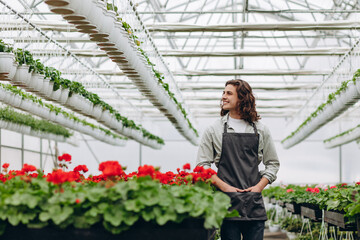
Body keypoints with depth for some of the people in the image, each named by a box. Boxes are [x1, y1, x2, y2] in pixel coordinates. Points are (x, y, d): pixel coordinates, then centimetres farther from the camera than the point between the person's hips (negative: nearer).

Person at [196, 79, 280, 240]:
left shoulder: (261, 130, 11)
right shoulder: (213, 130, 7)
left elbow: (273, 163, 16)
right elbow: (202, 165, 4)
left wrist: (259, 186, 0)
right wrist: (224, 187, -8)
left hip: (254, 202, 1)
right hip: (227, 200, -1)